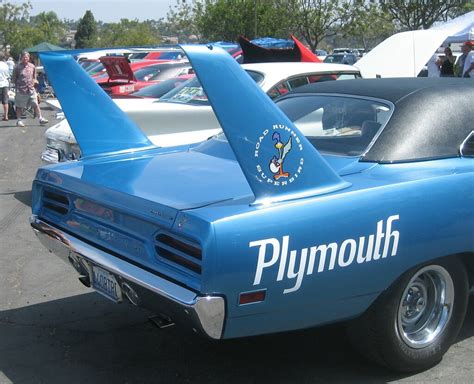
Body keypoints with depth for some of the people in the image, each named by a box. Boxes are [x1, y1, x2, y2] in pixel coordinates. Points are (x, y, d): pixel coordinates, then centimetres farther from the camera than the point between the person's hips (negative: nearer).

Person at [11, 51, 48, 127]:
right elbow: (13, 79, 3)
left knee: (36, 104, -2)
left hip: (31, 89, 3)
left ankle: (41, 119, 2)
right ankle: (19, 120, 17)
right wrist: (18, 84, -5)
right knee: (19, 106, 6)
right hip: (21, 90, -3)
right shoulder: (18, 67, -4)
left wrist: (34, 81, 6)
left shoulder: (32, 66, 8)